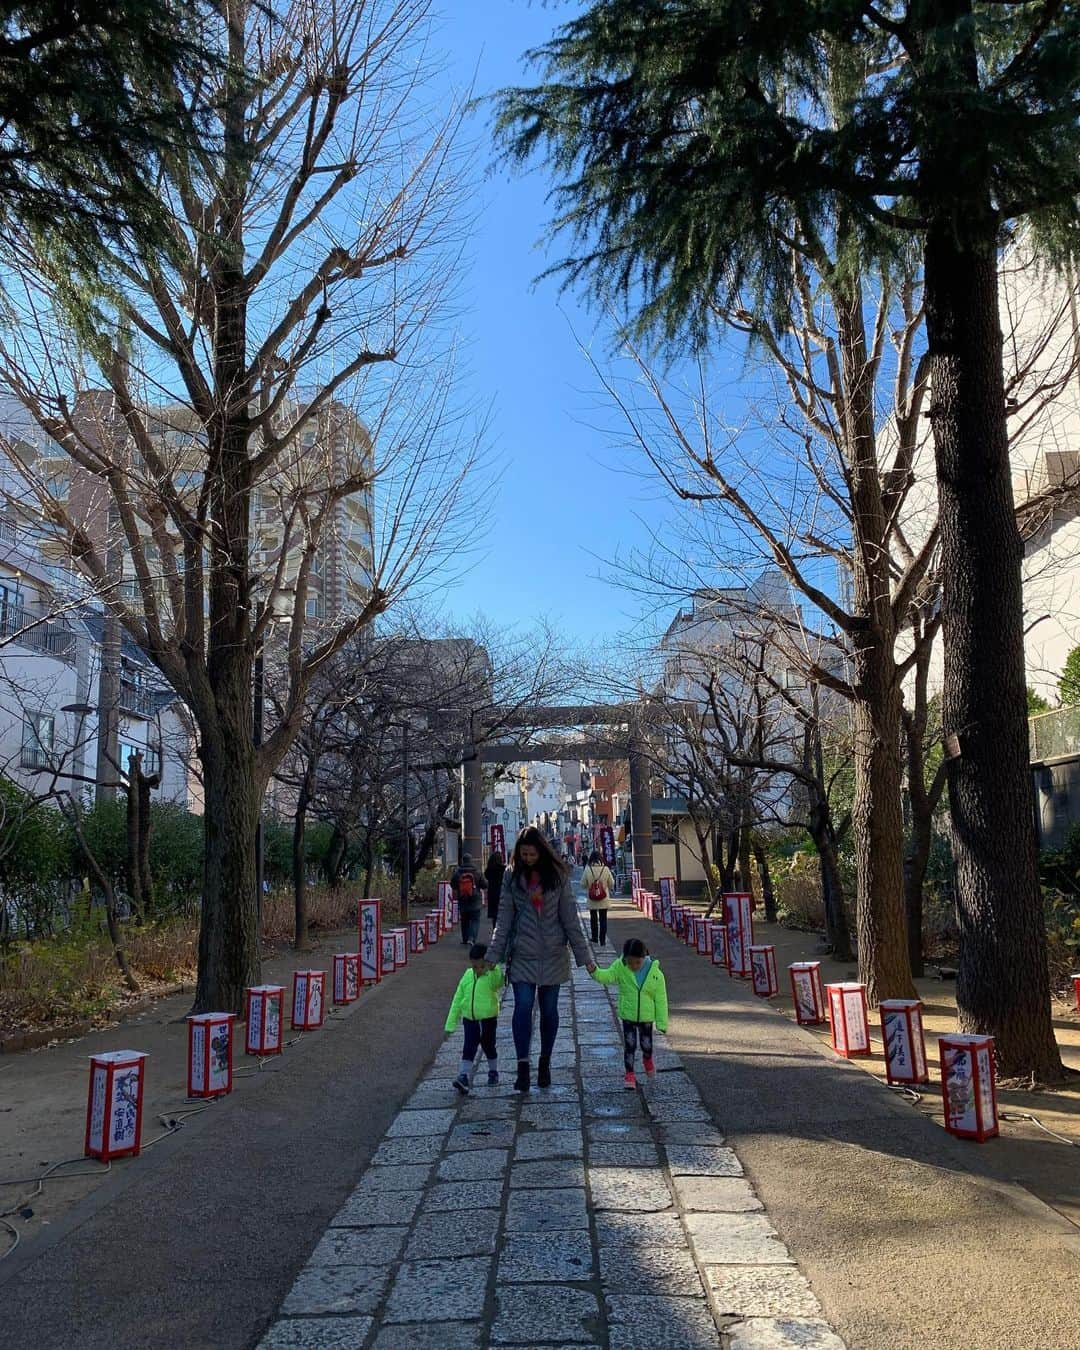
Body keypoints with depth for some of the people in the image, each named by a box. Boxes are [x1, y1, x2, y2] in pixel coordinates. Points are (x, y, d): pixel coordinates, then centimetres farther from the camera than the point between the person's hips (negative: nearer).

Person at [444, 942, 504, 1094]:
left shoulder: (493, 975, -11)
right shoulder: (467, 976, -1)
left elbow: (498, 983, -38)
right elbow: (458, 999, 5)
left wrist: (493, 969, -57)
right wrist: (451, 1024, 6)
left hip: (488, 1019, -2)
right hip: (470, 1019, 2)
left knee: (489, 1047, 14)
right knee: (468, 1048, -7)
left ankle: (493, 1072, 34)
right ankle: (464, 1077, -9)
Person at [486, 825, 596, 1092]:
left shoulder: (558, 876, -2)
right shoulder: (512, 876, 0)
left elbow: (570, 919, 1)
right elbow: (503, 920, 1)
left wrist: (584, 956, -2)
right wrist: (493, 957, -4)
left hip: (552, 955, 0)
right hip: (523, 955, 0)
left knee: (549, 1009, 9)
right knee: (523, 1007, -9)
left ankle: (545, 1064, 25)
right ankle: (523, 1068, -4)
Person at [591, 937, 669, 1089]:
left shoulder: (656, 973, -14)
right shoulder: (620, 967, -13)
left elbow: (660, 999, -9)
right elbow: (607, 976, -22)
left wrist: (662, 1022, -7)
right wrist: (594, 971, -44)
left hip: (647, 1016, 1)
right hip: (628, 1015, -1)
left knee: (646, 1045, 16)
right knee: (629, 1045, -1)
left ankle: (647, 1059, 49)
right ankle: (629, 1074, 16)